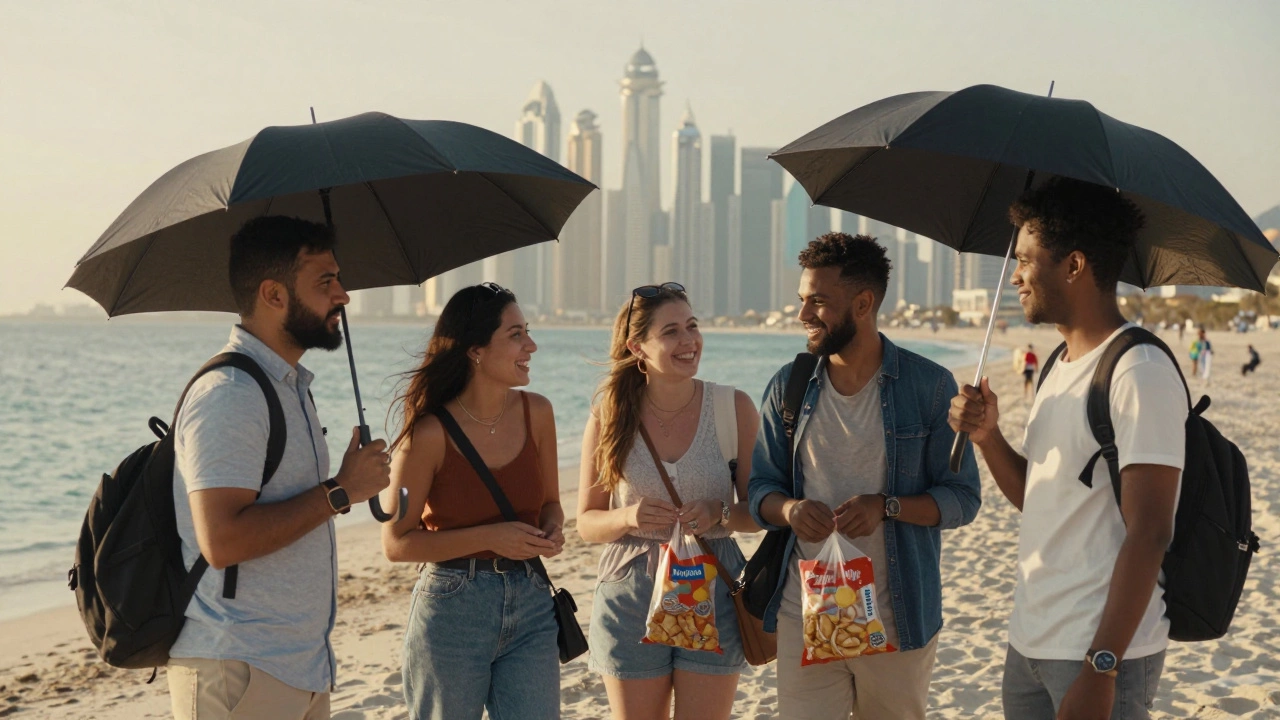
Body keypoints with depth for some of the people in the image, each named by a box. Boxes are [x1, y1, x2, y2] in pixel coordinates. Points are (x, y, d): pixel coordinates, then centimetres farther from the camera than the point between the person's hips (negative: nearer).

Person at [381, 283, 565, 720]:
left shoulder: (536, 413, 1)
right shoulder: (430, 432, -12)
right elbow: (397, 543, -10)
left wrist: (552, 530, -7)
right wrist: (490, 537, -18)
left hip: (530, 605, 4)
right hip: (452, 612, -3)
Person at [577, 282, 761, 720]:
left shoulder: (733, 408, -3)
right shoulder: (608, 416, -2)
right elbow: (586, 522, 3)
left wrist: (720, 515, -18)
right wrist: (629, 517, -17)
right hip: (631, 598, 0)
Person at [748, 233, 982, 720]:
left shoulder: (930, 385, -3)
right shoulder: (789, 387, 6)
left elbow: (963, 498, -3)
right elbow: (761, 488, 10)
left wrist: (887, 506, -20)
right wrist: (790, 508, -14)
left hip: (896, 619, -2)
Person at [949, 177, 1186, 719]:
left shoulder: (1140, 371, -15)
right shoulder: (1060, 367, 13)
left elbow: (1148, 534, -20)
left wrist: (1100, 669, -24)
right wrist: (988, 436, 0)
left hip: (1104, 655, -8)